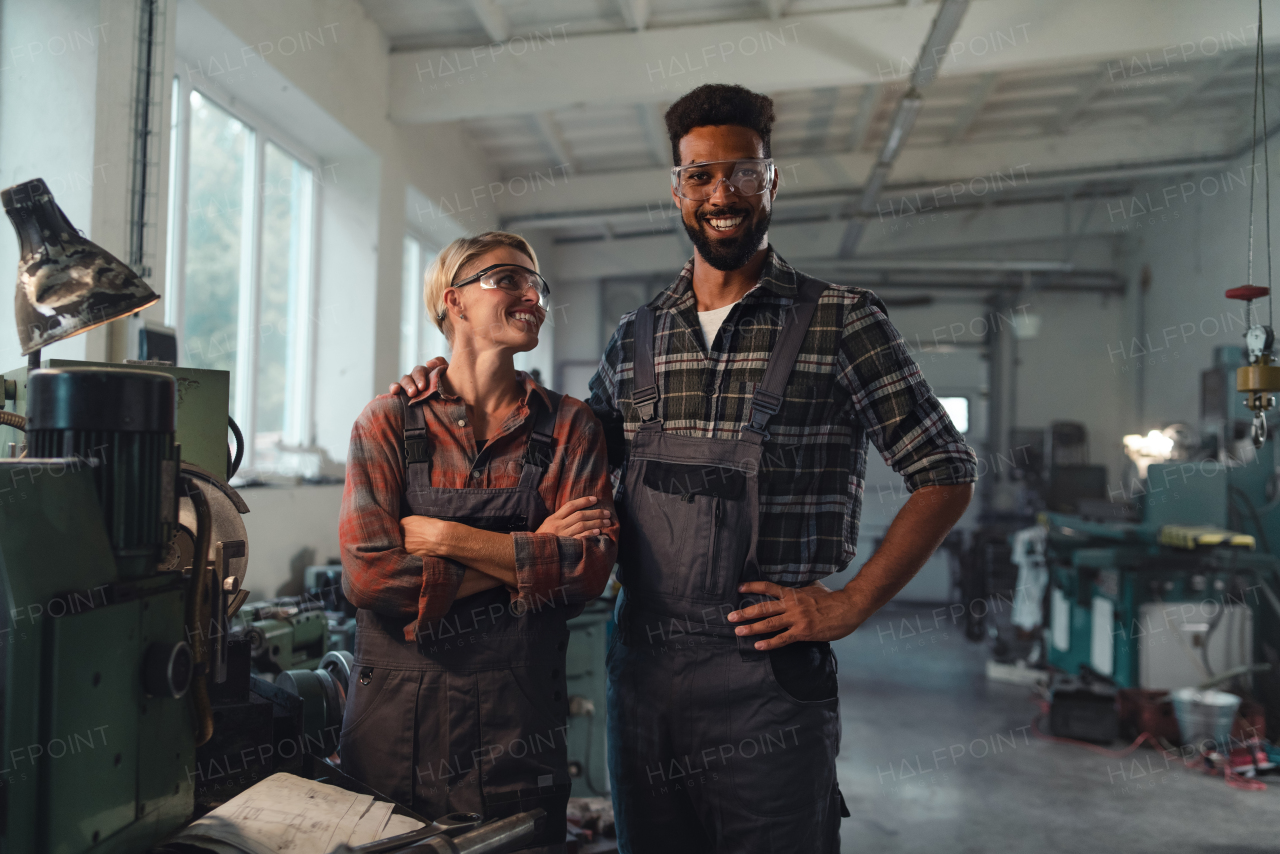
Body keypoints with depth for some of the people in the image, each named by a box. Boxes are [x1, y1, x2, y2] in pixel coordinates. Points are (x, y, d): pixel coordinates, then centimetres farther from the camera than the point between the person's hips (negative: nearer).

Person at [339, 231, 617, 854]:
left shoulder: (569, 427, 3)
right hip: (396, 726, 0)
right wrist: (530, 551, -11)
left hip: (517, 730, 1)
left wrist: (445, 538, -14)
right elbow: (366, 574, -12)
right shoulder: (389, 422, 0)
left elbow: (590, 569, -10)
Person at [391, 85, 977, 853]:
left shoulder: (842, 320, -3)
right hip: (642, 673, 4)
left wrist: (849, 605, -9)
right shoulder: (637, 337, 9)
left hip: (766, 675, -4)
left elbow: (947, 474, -2)